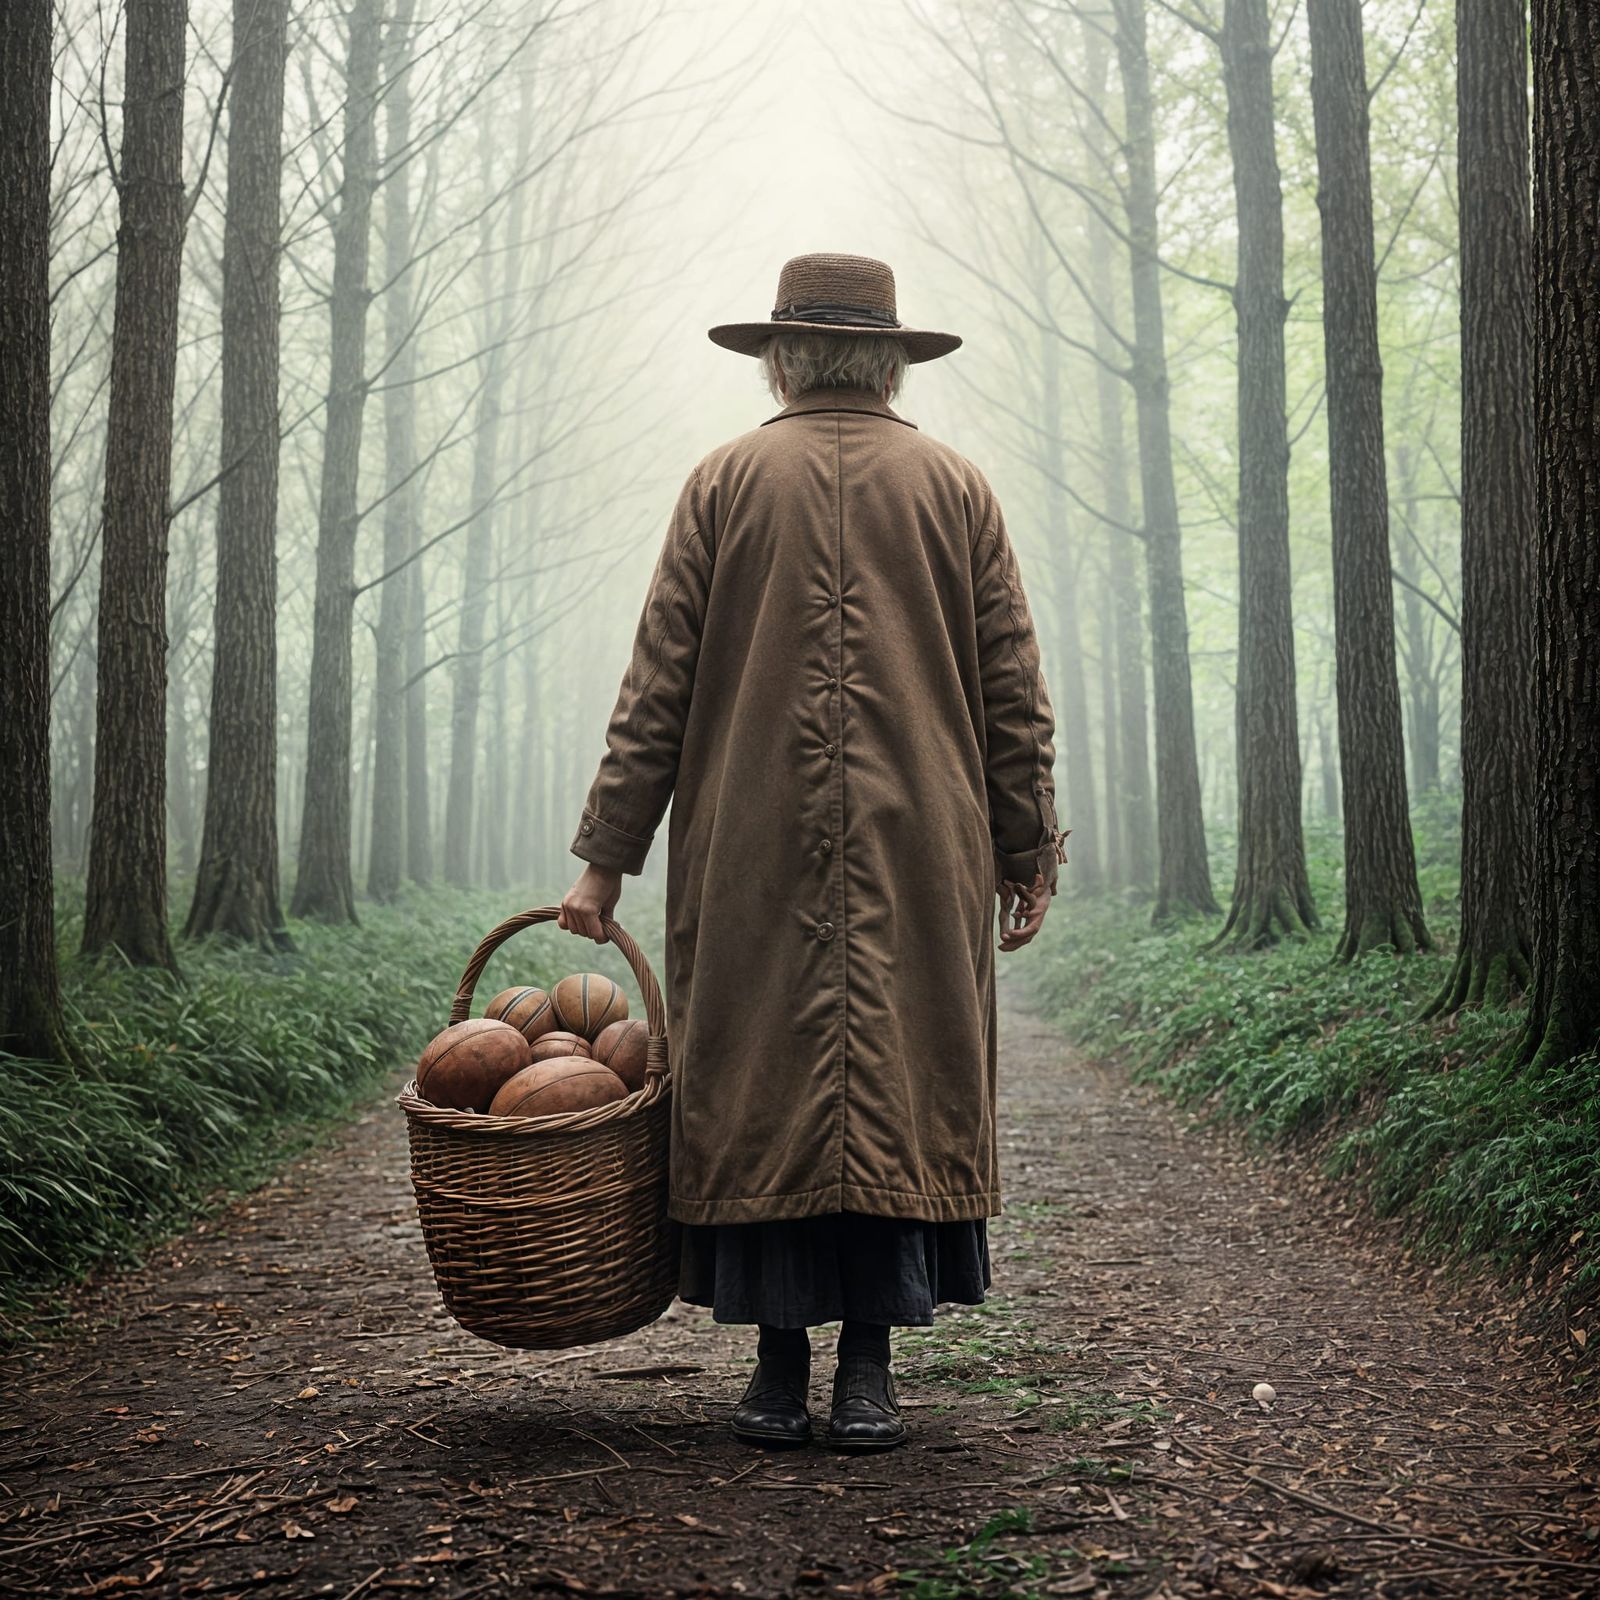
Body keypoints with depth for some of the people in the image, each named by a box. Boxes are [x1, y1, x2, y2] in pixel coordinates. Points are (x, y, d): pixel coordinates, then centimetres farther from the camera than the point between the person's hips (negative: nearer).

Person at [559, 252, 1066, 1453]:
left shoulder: (728, 482, 4)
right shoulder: (957, 489, 6)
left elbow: (657, 684, 1)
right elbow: (1015, 694, 5)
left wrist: (607, 857, 4)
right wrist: (1029, 852, 11)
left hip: (751, 858, 0)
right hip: (922, 860, 1)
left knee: (760, 1091, 5)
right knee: (900, 1087, 4)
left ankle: (780, 1373, 8)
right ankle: (868, 1372, 4)